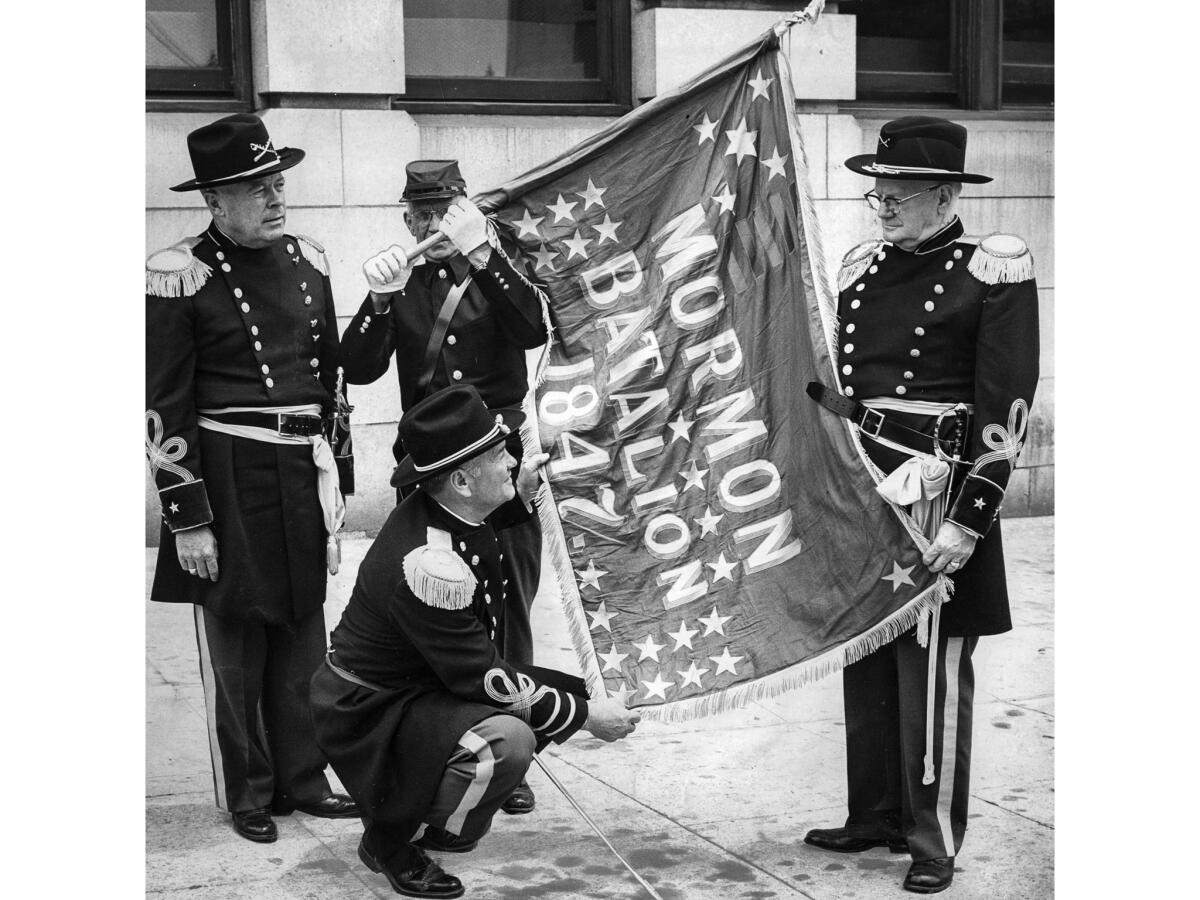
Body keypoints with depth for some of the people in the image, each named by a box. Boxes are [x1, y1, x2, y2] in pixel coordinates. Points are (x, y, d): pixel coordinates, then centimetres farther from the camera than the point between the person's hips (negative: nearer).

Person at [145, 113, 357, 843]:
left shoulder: (308, 260, 7)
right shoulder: (180, 276, -11)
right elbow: (163, 407, -11)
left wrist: (334, 475, 16)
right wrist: (187, 517, -12)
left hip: (305, 472, 5)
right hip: (228, 479, -5)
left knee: (304, 633, 12)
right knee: (236, 640, 5)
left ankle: (303, 779, 25)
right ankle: (248, 795, 19)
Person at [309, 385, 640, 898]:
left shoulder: (448, 511, -4)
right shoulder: (428, 565, -31)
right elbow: (483, 678, -26)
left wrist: (521, 495, 10)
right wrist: (586, 716, -20)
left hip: (426, 683, 10)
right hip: (371, 714, -10)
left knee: (553, 698, 6)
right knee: (507, 739, -32)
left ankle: (445, 822, 18)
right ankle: (390, 841, -6)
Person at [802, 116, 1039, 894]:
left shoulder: (994, 274, -7)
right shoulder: (863, 268, 11)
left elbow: (1008, 411, -11)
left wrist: (968, 523, -15)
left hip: (934, 493, -6)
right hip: (857, 491, 6)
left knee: (931, 670, -1)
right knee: (865, 660, 12)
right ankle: (874, 815, 26)